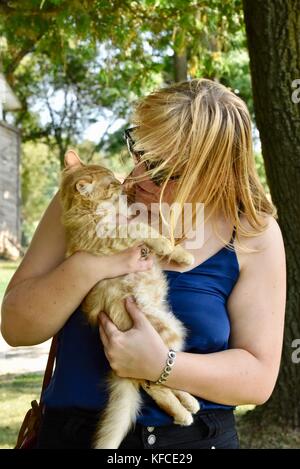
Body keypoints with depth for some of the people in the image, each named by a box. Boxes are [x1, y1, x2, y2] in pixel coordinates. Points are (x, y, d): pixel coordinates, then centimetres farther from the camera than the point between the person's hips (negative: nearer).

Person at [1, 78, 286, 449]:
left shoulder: (253, 236, -10)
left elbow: (258, 377, -10)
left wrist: (160, 365, -25)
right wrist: (86, 267, -24)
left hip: (196, 437, 0)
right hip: (73, 434, 1)